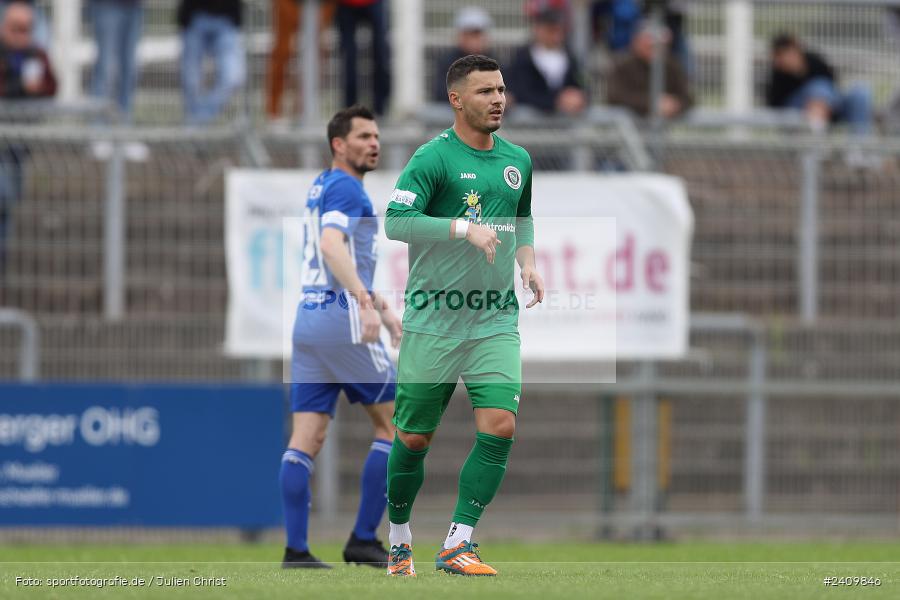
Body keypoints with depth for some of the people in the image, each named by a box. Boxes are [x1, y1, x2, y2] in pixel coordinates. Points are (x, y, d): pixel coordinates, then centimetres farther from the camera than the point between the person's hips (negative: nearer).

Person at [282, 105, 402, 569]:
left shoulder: (322, 187, 21)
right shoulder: (344, 188, -9)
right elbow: (332, 247, -26)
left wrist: (381, 306, 35)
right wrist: (366, 304, -35)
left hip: (309, 319, 9)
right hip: (342, 319, -9)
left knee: (306, 438, 2)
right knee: (395, 424, 1)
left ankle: (296, 549, -4)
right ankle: (363, 539, -2)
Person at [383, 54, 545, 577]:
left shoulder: (518, 160, 11)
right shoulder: (434, 158, -9)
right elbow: (395, 221, -19)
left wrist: (528, 261, 10)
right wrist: (465, 227, -26)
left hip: (496, 320, 4)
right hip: (433, 318, -4)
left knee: (500, 426, -13)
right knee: (414, 439, 3)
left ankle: (458, 544, -8)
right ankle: (400, 539, 25)